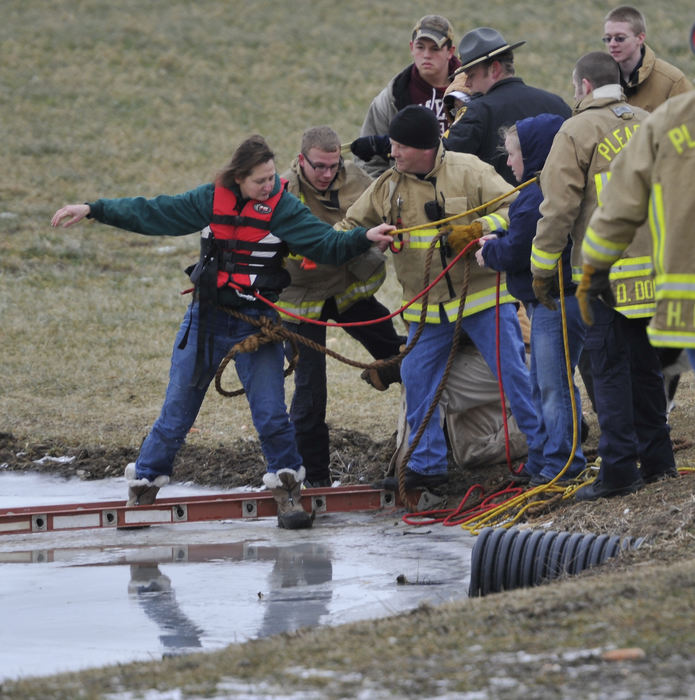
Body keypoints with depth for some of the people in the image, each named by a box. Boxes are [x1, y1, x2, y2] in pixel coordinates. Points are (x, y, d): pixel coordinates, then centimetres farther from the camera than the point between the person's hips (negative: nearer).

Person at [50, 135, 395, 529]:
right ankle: (143, 490, 19)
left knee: (271, 414, -9)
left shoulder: (283, 209, -8)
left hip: (257, 323, -2)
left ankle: (288, 492, 7)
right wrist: (92, 211, 6)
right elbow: (150, 213, 5)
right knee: (177, 412, 7)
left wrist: (365, 238, -35)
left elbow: (328, 245, -16)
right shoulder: (211, 201, -2)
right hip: (206, 319, 2)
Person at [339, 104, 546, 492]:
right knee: (417, 379, 2)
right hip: (427, 307, 4)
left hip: (482, 294, -4)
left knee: (514, 371, -6)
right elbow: (351, 227, 11)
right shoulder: (388, 186, 4)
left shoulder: (468, 171, -9)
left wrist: (476, 230, -26)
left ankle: (546, 455, 4)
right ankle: (427, 466, 14)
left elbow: (514, 210, -12)